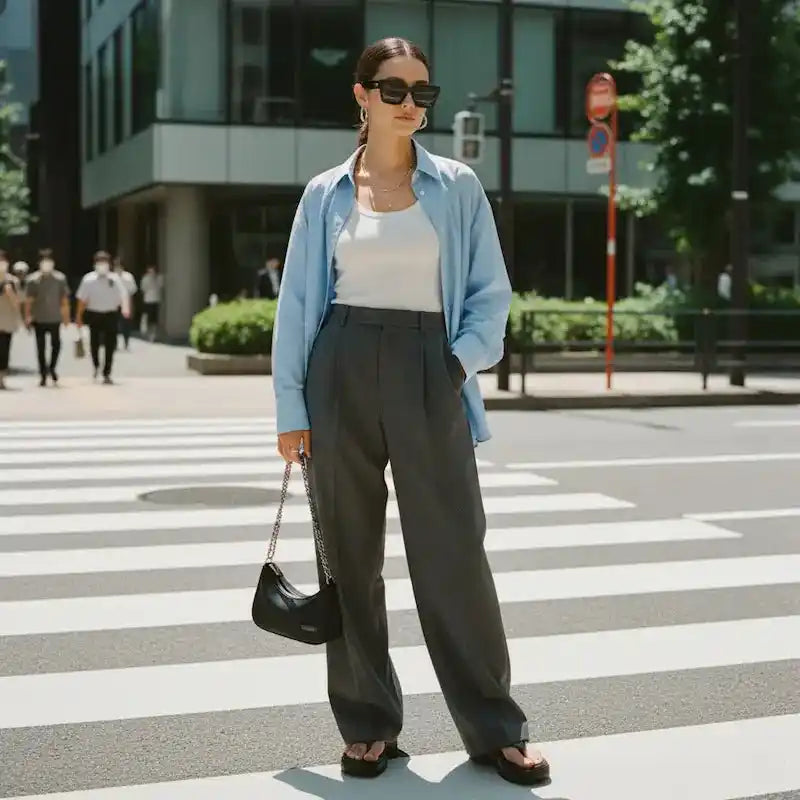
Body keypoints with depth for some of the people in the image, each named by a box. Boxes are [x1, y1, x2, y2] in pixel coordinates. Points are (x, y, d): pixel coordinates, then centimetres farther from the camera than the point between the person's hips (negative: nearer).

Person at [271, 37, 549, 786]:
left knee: (454, 554, -2)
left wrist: (461, 361, -10)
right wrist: (291, 408, 2)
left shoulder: (457, 187, 5)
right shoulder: (325, 194, 6)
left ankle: (495, 729, 11)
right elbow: (295, 304, 7)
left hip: (427, 373, -1)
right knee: (350, 555, 6)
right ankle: (368, 724, 19)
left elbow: (491, 291, 6)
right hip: (342, 371, 1)